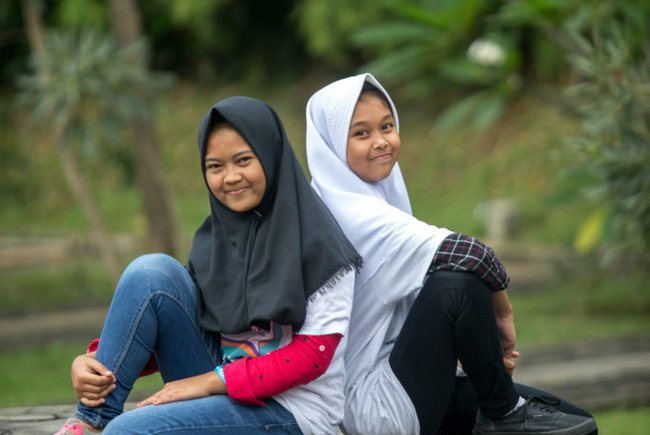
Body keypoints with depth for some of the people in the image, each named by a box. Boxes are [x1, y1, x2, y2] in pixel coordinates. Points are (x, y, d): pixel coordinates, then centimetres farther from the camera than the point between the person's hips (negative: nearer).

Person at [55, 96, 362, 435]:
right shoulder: (216, 236, 9)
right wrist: (95, 360, -13)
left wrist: (209, 381, -19)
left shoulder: (318, 242, -9)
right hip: (220, 390, 7)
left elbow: (314, 354, -14)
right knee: (152, 270, -13)